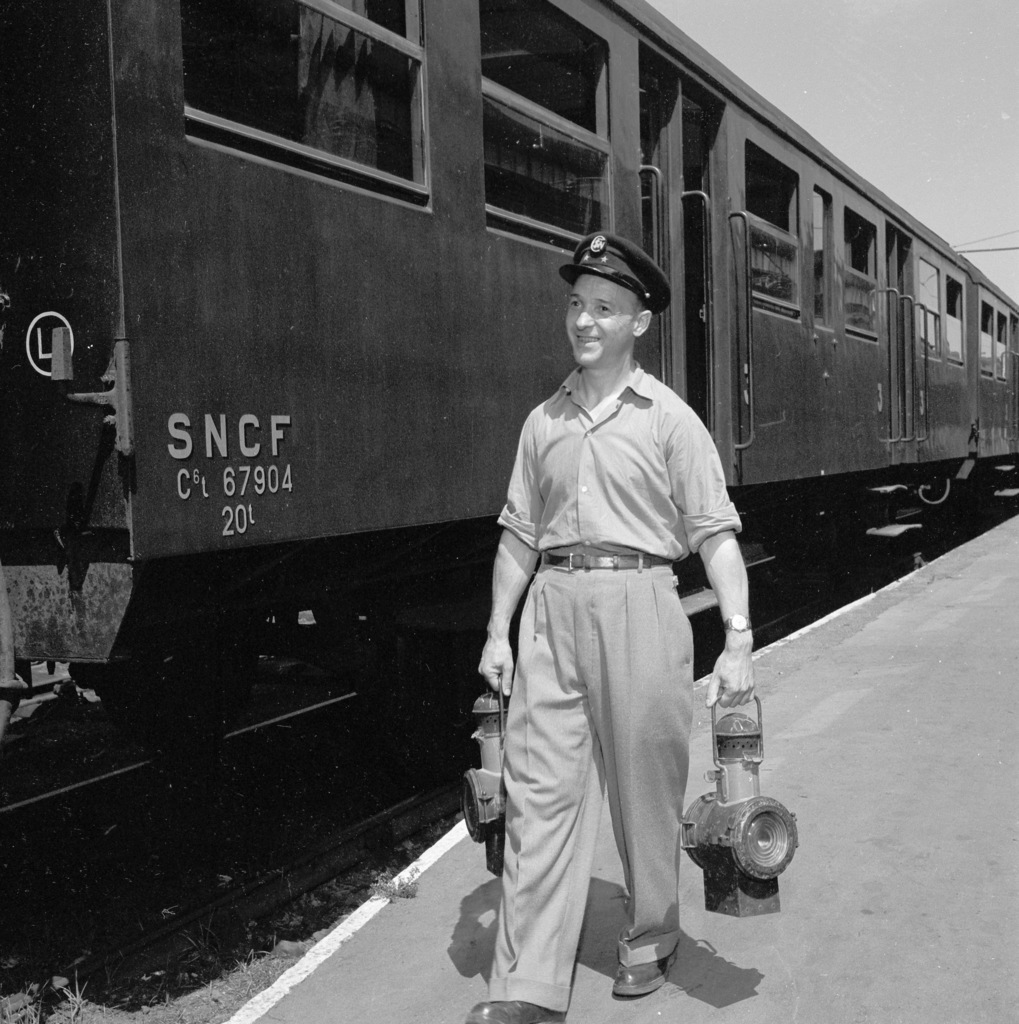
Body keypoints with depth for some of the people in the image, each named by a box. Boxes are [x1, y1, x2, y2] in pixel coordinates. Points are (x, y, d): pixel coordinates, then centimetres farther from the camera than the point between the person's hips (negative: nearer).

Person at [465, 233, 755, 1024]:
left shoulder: (668, 418, -1)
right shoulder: (544, 421, 11)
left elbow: (715, 532, -6)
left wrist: (739, 640, -15)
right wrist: (497, 632, 11)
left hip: (638, 603, -3)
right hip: (553, 607, 3)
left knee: (646, 788, 9)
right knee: (540, 789, 0)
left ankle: (651, 942, 30)